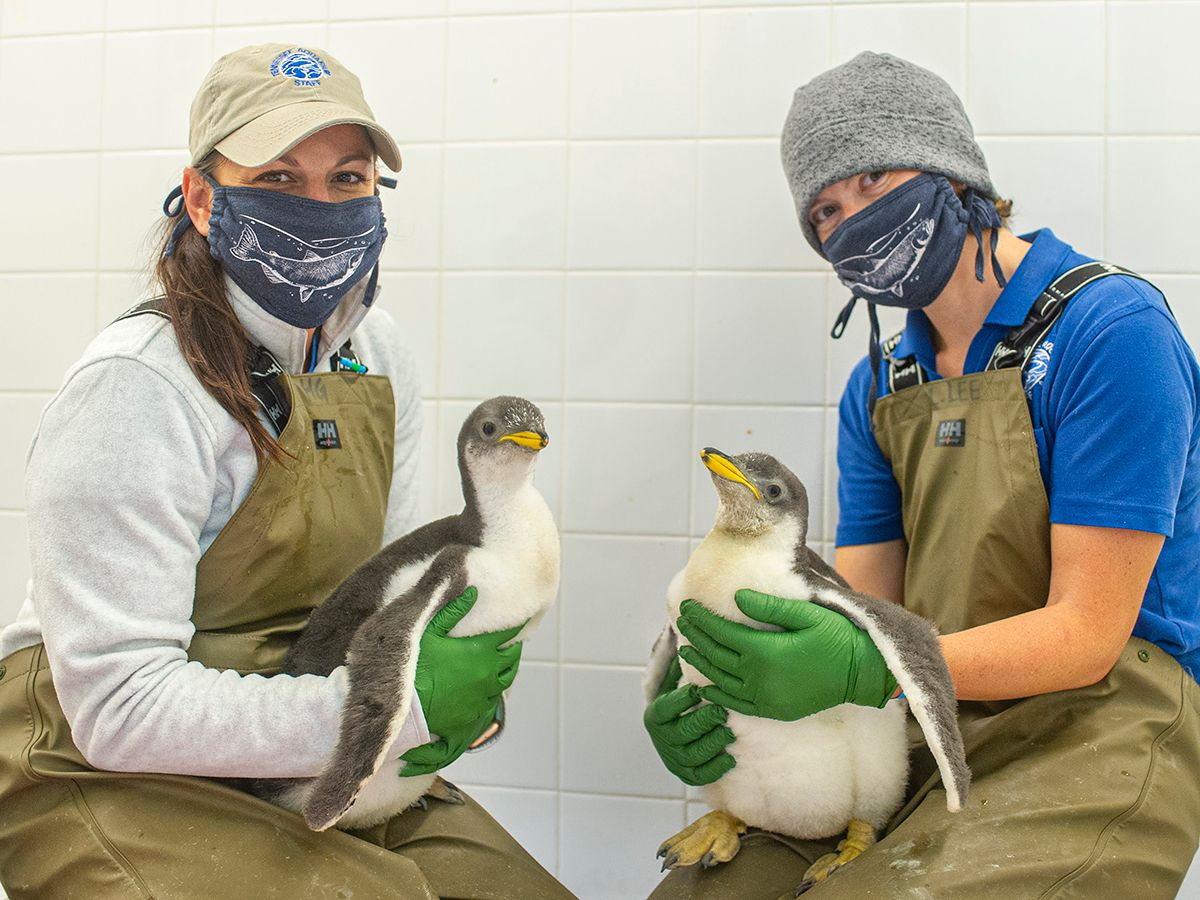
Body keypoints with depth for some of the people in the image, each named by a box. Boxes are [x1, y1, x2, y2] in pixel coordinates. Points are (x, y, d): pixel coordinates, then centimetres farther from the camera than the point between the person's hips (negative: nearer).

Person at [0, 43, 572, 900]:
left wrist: (457, 690, -11)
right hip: (101, 775, -6)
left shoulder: (371, 348, 1)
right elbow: (121, 708, -24)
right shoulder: (134, 389, -22)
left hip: (311, 763, 7)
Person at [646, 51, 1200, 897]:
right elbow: (864, 619, 4)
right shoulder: (879, 388, 9)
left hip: (1099, 734, -5)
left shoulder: (1111, 330, -12)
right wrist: (730, 705, -15)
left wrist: (864, 670, -30)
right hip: (935, 731, 5)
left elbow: (1086, 634, -16)